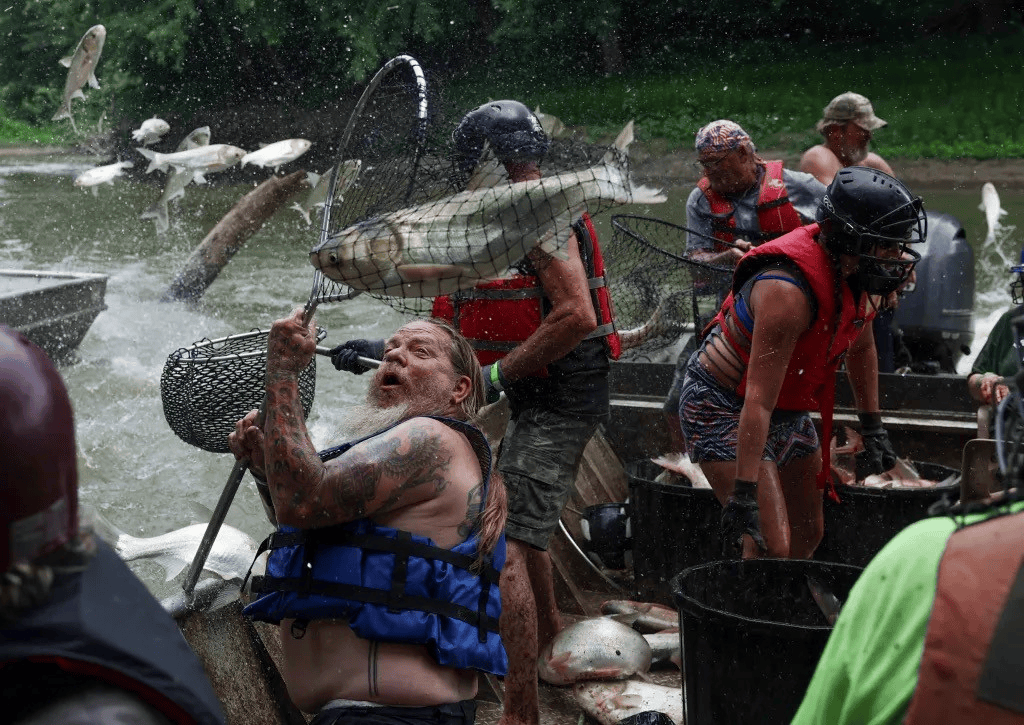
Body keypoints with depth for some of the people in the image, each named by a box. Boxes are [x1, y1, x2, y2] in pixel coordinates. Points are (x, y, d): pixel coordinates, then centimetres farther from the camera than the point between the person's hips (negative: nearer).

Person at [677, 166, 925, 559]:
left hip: (789, 411, 9)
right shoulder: (788, 291, -33)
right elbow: (759, 400, -34)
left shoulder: (857, 274, -7)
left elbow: (860, 346, 15)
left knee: (807, 538, 16)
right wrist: (744, 492, -35)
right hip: (723, 408, -9)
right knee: (772, 547, -18)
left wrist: (872, 426, 20)